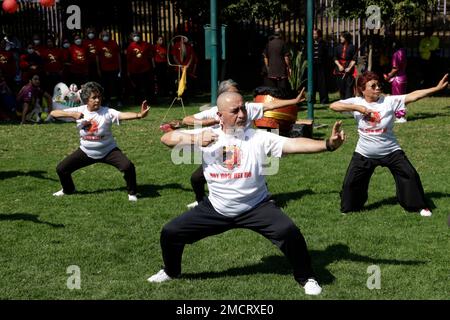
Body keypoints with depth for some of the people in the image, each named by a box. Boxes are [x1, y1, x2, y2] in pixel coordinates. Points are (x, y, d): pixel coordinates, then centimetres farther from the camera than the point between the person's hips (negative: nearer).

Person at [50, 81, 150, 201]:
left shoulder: (107, 112, -20)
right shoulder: (79, 111, -12)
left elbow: (123, 115, -38)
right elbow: (53, 113, -14)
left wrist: (139, 115, -58)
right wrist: (72, 114, -30)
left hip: (108, 150, -3)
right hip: (86, 151, 3)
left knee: (128, 166, -26)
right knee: (61, 169, -1)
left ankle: (132, 192, 3)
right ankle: (68, 189, 33)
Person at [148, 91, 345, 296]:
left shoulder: (259, 137, -13)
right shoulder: (207, 135, -7)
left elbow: (293, 144, -25)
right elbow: (166, 138, -10)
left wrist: (328, 144, -41)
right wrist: (196, 139, -28)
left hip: (255, 207, -2)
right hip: (216, 209, 3)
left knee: (289, 232, -24)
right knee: (170, 232, 2)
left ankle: (306, 278, 3)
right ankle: (171, 271, 35)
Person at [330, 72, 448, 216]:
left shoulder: (389, 101, -12)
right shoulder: (356, 102, -10)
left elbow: (412, 96, -20)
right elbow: (333, 106, -21)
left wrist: (437, 88, -29)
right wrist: (358, 108, -29)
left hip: (390, 151, 0)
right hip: (364, 154, 0)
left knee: (410, 175, -4)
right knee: (351, 182, 2)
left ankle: (419, 205, 18)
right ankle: (349, 208, 29)